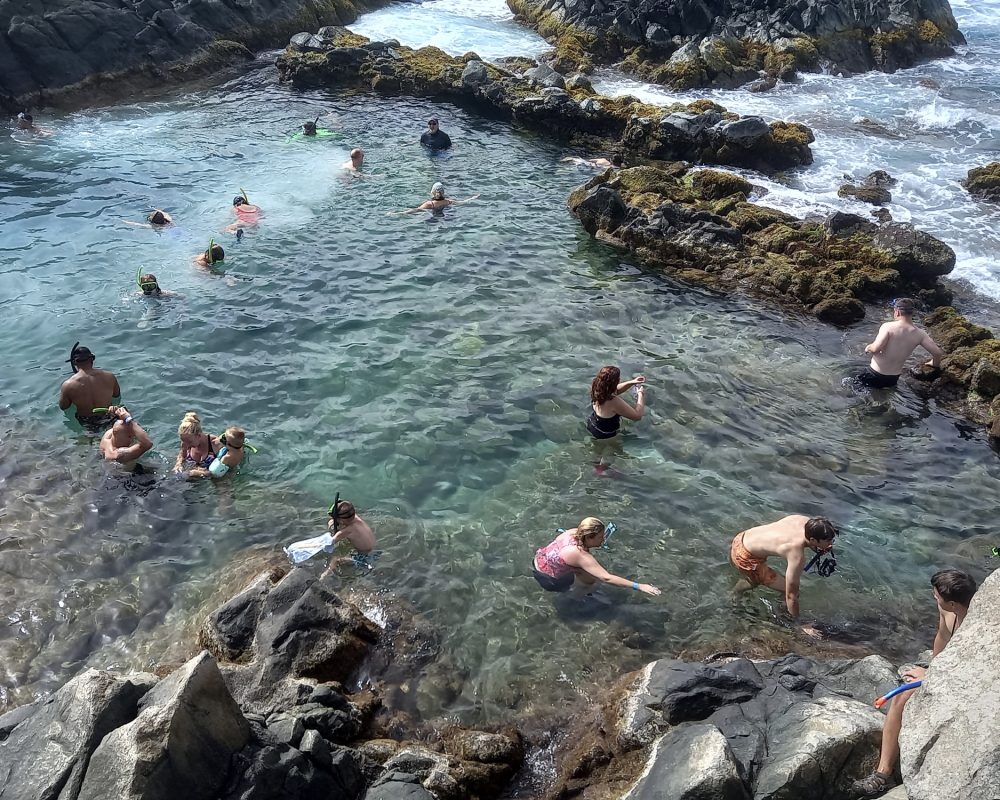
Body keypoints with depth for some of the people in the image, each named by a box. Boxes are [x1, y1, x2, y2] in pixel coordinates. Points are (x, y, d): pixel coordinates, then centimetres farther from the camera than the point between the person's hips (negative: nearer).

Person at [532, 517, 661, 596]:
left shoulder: (575, 532, -14)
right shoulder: (581, 555, -34)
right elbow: (607, 578, -38)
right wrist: (638, 586, -38)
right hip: (547, 579, -7)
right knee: (591, 578, -5)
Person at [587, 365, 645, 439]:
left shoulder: (597, 390, -15)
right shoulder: (614, 402, -38)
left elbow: (615, 389, 9)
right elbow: (638, 416, -28)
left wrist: (632, 382, -1)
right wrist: (641, 394, -17)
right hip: (605, 436, -7)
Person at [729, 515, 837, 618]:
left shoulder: (806, 521, -12)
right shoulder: (797, 556, -31)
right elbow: (791, 596, -23)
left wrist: (819, 550, -6)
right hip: (745, 558, -9)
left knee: (754, 581, 37)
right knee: (792, 591, -6)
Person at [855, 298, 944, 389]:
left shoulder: (888, 326, -19)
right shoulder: (919, 334, -6)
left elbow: (875, 348, -30)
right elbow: (938, 352, -5)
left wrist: (868, 348, -6)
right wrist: (935, 364, 17)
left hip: (874, 375, -5)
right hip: (893, 378, 5)